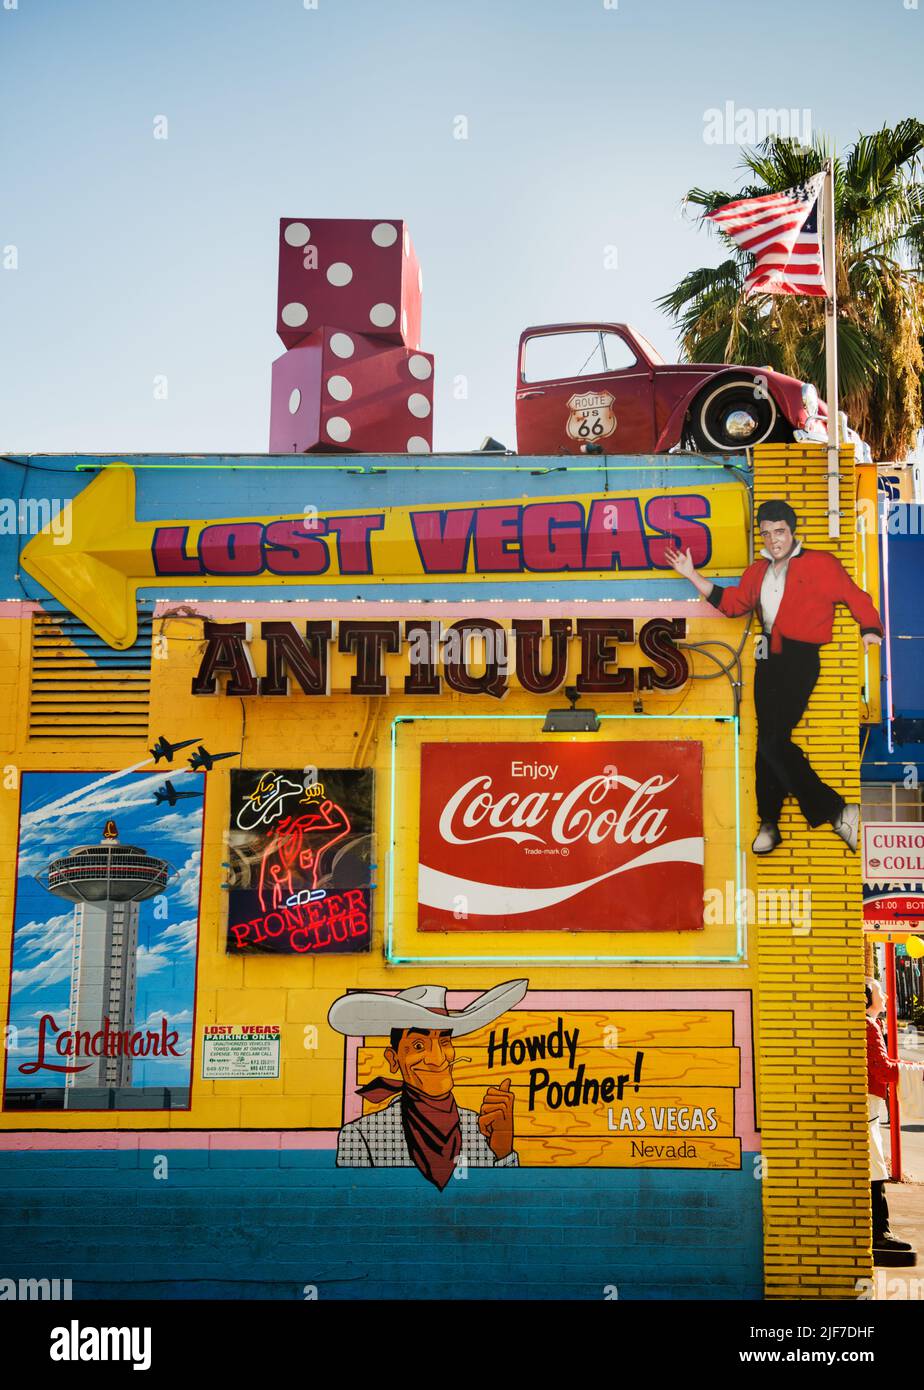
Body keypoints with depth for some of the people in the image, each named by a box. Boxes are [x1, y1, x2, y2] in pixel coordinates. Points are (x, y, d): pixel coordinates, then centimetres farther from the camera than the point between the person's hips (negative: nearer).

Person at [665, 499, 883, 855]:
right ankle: (769, 824, 16)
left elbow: (853, 596, -7)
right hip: (768, 660, 7)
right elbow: (730, 602, 20)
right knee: (768, 739, 8)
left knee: (773, 740, -16)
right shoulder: (758, 571, 14)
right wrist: (692, 576, 18)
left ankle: (836, 812, -8)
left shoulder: (819, 564, -4)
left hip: (800, 659, -7)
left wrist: (870, 629, -22)